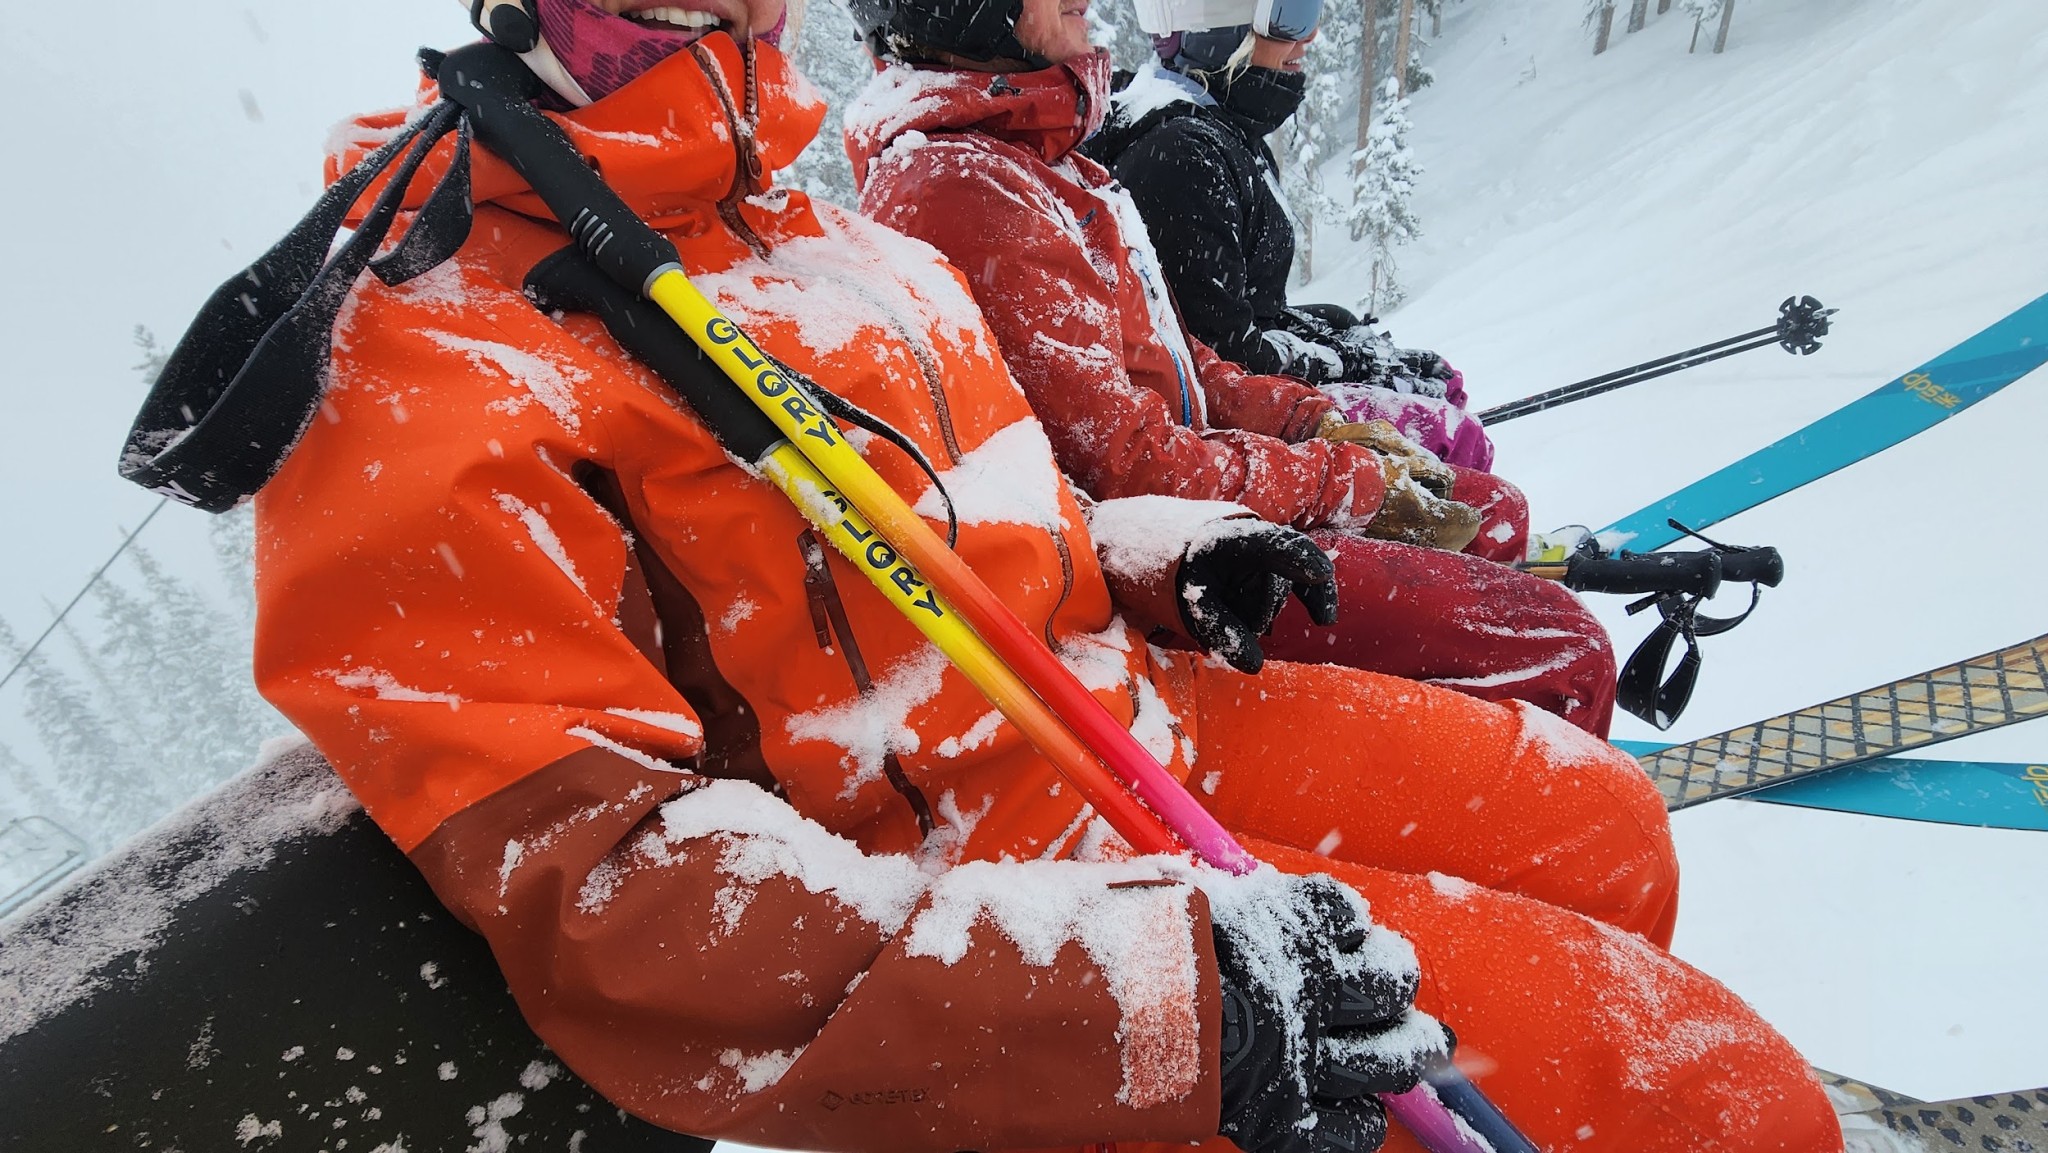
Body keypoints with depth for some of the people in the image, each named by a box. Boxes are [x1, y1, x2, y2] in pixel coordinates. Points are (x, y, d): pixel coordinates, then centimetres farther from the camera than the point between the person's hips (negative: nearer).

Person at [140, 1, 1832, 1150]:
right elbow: (606, 906, -27)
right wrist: (1154, 994, -35)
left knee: (1598, 825, 15)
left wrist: (1156, 547, 9)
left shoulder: (834, 247, 9)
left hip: (1130, 711, 9)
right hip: (996, 885, -8)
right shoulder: (432, 391, -18)